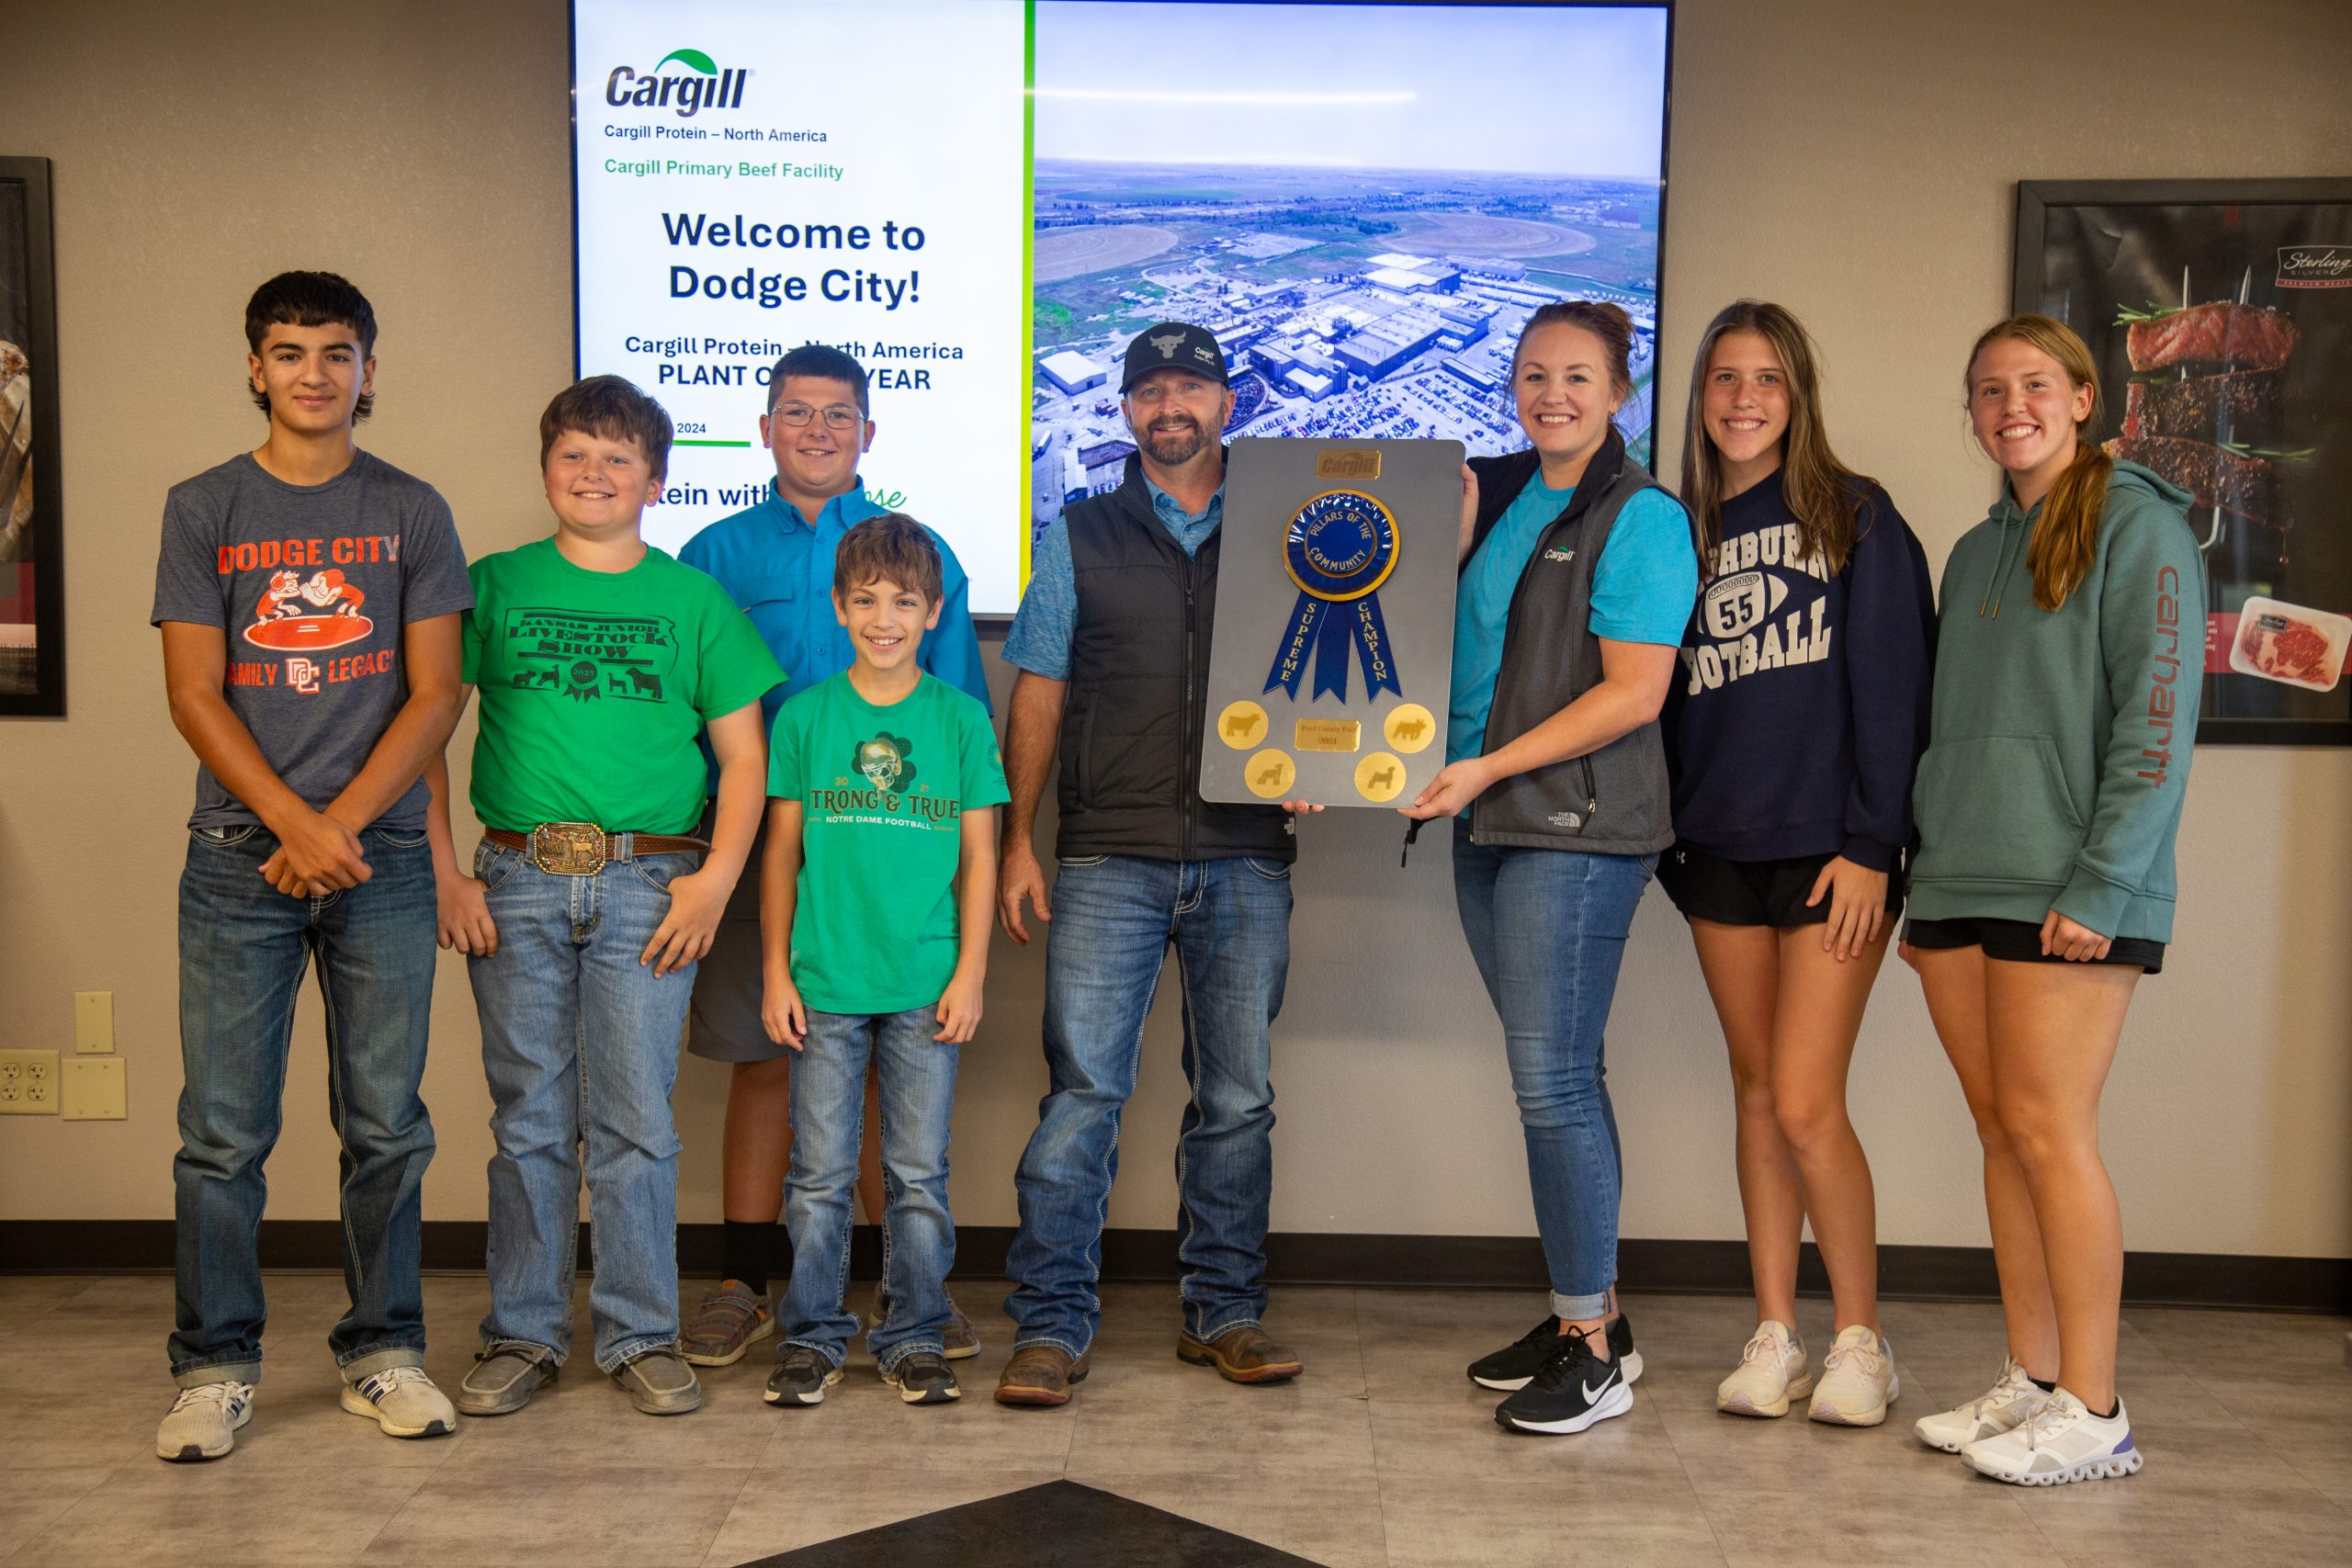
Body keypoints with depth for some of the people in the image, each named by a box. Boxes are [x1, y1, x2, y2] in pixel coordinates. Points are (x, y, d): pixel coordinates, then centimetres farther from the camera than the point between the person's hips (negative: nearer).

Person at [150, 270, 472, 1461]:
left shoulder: (411, 511, 7)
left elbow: (434, 694, 2)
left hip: (380, 859, 0)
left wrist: (339, 826, -9)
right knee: (223, 1131, 1)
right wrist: (296, 825, -10)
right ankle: (215, 1366, 13)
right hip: (239, 860, 0)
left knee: (385, 1125, 5)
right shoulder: (203, 508, 7)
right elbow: (195, 695, 1)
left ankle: (383, 1351, 17)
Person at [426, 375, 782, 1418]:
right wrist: (445, 873, -2)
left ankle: (641, 1336, 13)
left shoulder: (695, 600, 8)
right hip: (517, 882, 1)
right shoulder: (494, 585, 8)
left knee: (636, 1122, 2)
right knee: (529, 1120, 6)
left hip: (649, 887, 0)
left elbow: (744, 755, 8)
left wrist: (716, 880, -4)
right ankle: (522, 1334, 17)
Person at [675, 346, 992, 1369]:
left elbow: (961, 714, 8)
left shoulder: (922, 555, 8)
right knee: (761, 1056, 5)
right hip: (754, 836, 0)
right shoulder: (715, 556, 8)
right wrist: (695, 834, -2)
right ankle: (747, 1280, 17)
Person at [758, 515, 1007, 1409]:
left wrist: (970, 973, -1)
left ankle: (915, 1340, 17)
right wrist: (776, 973, 2)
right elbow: (781, 852, 6)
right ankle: (812, 1337, 17)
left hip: (927, 987, 0)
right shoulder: (804, 716, 4)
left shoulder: (962, 720, 4)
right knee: (820, 1173, 5)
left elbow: (978, 857, 5)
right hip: (827, 983, 0)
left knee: (919, 1172, 6)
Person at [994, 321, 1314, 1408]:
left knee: (1238, 1096, 7)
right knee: (1081, 1087, -6)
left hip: (1245, 858, 1)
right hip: (1109, 858, -1)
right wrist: (1015, 840, 1)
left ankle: (1225, 1311, 18)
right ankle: (1052, 1327, 0)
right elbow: (1037, 697, 8)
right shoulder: (1079, 538, 10)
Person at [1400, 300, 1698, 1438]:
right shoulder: (1500, 495, 15)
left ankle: (1593, 1352, 3)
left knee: (1551, 1079, -7)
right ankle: (1588, 1311, 23)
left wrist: (1486, 768, -16)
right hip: (1490, 826, 8)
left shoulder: (1639, 517, -7)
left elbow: (1633, 693, -14)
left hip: (1577, 828, -8)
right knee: (1553, 1076, 13)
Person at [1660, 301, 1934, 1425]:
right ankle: (1775, 1334, 17)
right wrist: (1666, 842, 7)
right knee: (1757, 1093, 9)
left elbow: (1891, 689, -6)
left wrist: (1870, 844, -13)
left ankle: (1860, 1341, 9)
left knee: (1807, 1105, -8)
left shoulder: (1854, 518, -1)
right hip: (1721, 853, 5)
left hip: (1831, 854, -4)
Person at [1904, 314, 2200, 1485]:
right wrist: (1925, 886, 15)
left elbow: (2158, 718, -11)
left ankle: (2092, 1412, 1)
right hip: (1960, 885, 7)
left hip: (2069, 892, -7)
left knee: (2048, 1131, -7)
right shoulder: (1977, 553, 19)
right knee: (2001, 1132, 8)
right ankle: (2031, 1380, 17)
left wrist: (2101, 885, -17)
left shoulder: (2136, 526, -3)